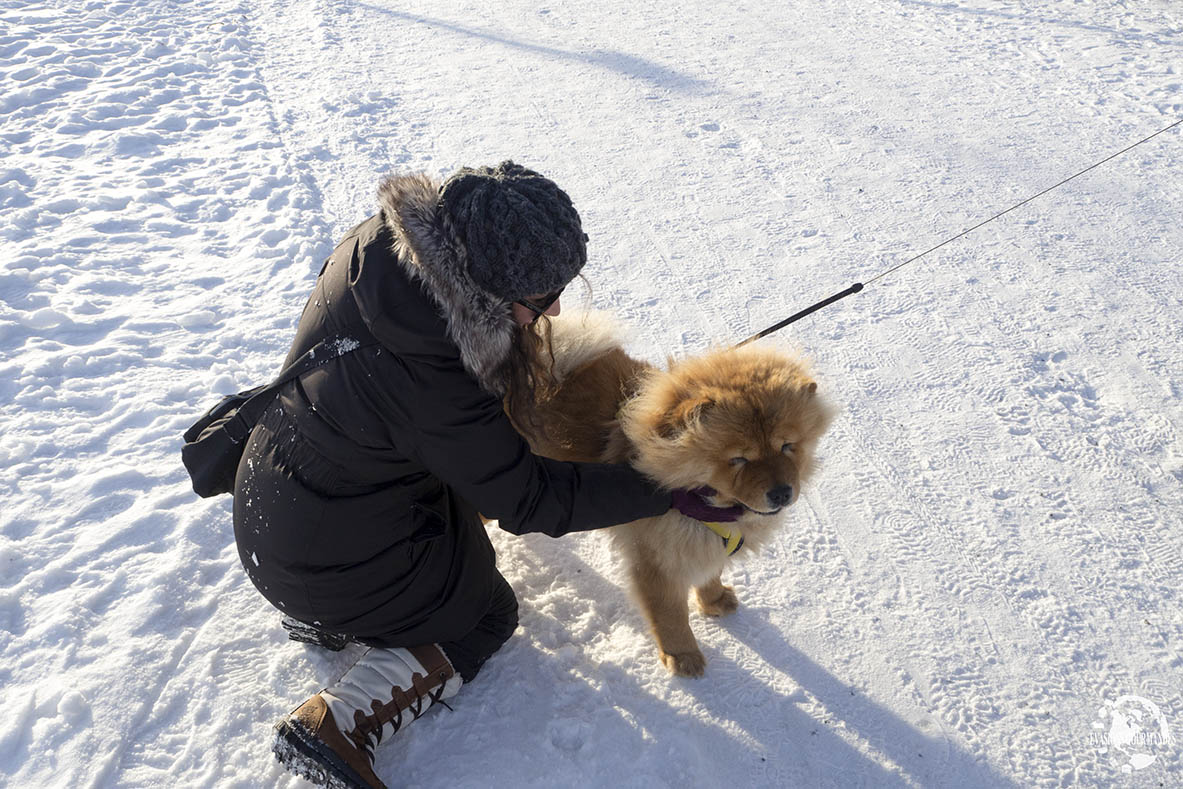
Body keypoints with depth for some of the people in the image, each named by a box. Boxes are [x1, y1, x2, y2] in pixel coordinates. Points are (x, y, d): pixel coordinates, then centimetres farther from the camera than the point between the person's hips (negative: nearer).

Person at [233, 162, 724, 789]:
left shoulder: (377, 243, -16)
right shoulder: (428, 383, -36)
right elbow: (527, 500, -23)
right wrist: (671, 491, -20)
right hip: (326, 563, -7)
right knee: (488, 615, 15)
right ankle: (337, 725, 2)